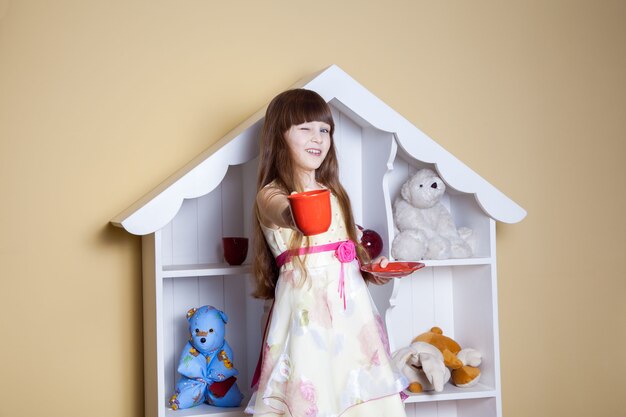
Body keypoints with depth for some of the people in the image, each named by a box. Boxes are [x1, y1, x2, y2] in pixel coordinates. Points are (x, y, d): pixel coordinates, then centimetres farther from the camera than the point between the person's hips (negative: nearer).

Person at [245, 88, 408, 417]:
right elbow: (283, 213, -29)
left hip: (350, 303, 6)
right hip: (305, 305, -6)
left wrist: (370, 269, 7)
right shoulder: (271, 194, -3)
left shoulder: (334, 193, 18)